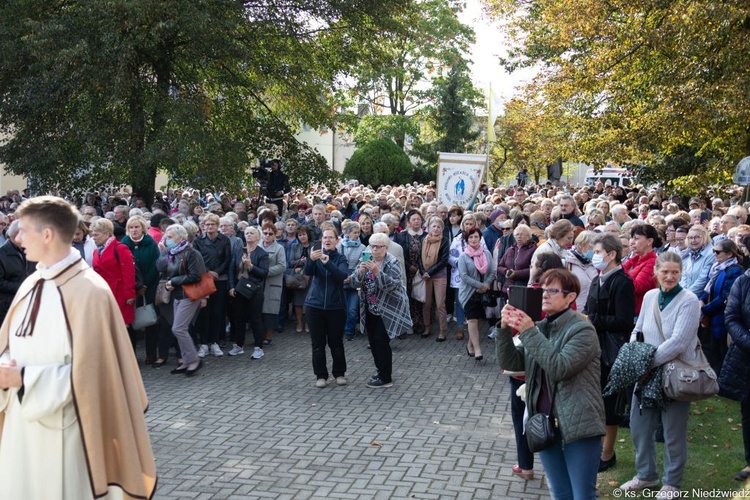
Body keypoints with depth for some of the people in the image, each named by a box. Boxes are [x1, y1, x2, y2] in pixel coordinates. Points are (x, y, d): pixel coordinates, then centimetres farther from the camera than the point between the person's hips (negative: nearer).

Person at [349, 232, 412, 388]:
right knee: (373, 341, 11)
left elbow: (392, 284, -24)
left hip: (386, 309, -6)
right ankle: (382, 371, 27)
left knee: (381, 342, -7)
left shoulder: (392, 263, -11)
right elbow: (354, 282, -2)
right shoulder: (367, 261, 6)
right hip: (370, 309, 6)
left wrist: (377, 272, -35)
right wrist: (360, 272, -23)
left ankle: (386, 378, 2)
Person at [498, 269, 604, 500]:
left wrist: (529, 332, -24)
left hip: (578, 427, -6)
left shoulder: (582, 330, -11)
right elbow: (510, 362, 2)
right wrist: (505, 329, -14)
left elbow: (559, 368, -24)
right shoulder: (539, 328, 9)